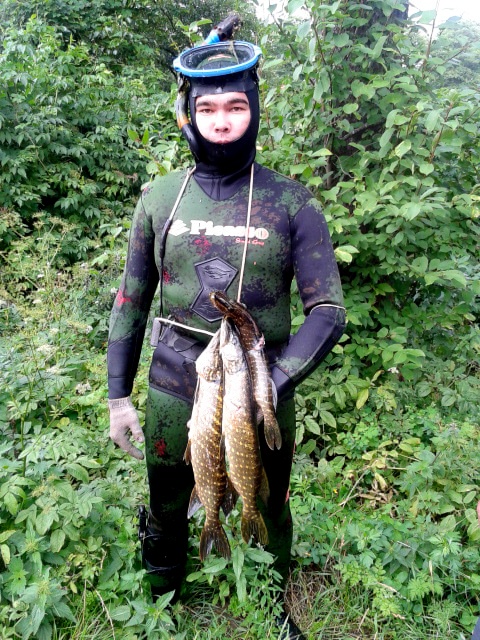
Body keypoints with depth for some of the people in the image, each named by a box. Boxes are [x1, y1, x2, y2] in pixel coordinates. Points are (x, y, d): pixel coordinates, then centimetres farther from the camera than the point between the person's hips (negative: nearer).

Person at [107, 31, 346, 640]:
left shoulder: (291, 204, -8)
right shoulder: (159, 198, -2)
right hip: (173, 395, 2)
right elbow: (131, 300, 5)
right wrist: (117, 396, 4)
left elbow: (327, 312, -9)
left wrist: (273, 383, -23)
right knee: (165, 510, 20)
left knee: (269, 514, 19)